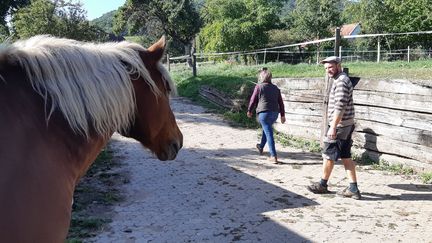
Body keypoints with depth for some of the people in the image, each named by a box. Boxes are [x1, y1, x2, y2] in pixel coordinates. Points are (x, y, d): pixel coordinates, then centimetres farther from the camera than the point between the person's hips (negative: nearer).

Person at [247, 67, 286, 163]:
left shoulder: (259, 87, -3)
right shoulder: (275, 88, 12)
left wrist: (249, 111, 15)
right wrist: (282, 115, 18)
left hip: (264, 113, -6)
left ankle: (274, 156, -10)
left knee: (269, 133, -7)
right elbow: (281, 102, 13)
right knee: (266, 129, 27)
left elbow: (253, 100, 1)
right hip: (275, 113, 6)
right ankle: (261, 147, 45)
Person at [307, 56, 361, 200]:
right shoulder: (340, 80, 17)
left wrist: (333, 127, -25)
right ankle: (353, 189, 11)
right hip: (346, 125, 10)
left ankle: (322, 185, 17)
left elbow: (340, 107, -23)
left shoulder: (341, 81, -16)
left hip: (339, 125, -10)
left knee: (328, 155, 3)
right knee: (346, 157, 10)